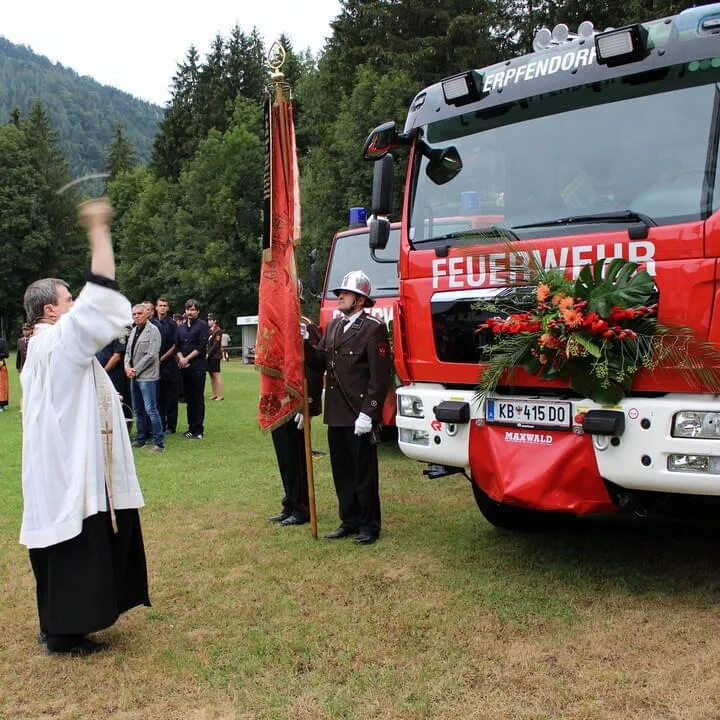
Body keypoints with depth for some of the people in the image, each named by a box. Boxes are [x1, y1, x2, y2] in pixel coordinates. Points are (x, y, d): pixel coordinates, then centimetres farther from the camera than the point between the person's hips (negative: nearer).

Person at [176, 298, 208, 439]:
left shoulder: (202, 325, -1)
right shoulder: (181, 327, 16)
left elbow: (201, 347, -9)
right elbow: (177, 346, 12)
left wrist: (187, 359, -10)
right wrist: (181, 358, -6)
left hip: (198, 366, -6)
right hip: (184, 366, 6)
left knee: (198, 398, -5)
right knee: (188, 398, 9)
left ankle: (198, 430, -2)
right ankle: (191, 427, 16)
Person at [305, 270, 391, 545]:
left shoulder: (374, 328, -9)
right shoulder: (333, 326, 14)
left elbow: (380, 376, -14)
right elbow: (320, 361, 9)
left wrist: (368, 413, -19)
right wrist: (304, 343, -6)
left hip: (360, 417, -7)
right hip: (336, 414, 7)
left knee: (364, 473, 4)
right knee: (342, 473, 14)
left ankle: (369, 525, 16)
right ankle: (349, 521, 26)